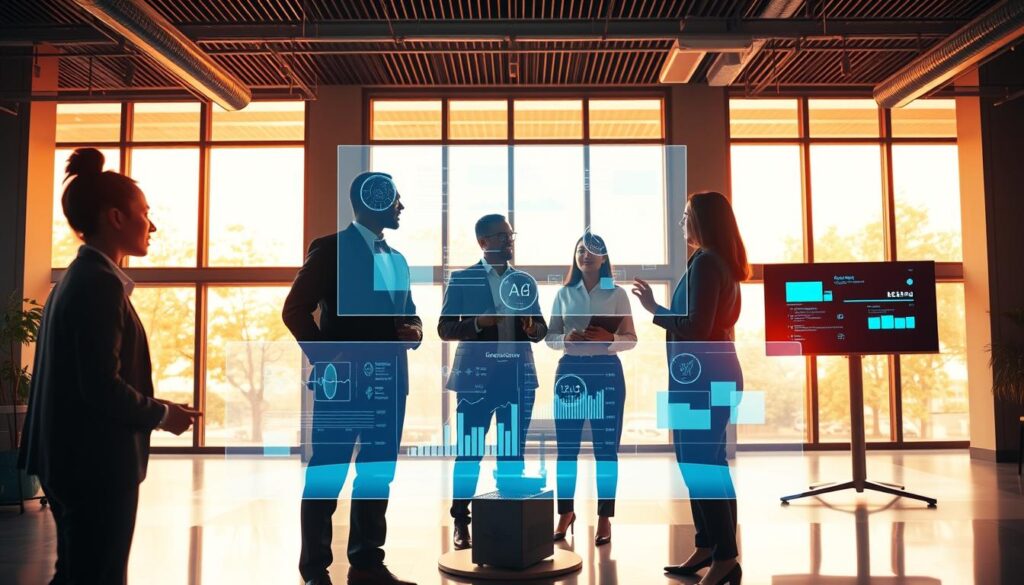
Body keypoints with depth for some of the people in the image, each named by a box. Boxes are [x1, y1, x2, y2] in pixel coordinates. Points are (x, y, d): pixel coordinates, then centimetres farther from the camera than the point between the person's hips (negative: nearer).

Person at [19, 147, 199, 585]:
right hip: (95, 462, -10)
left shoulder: (76, 278, 12)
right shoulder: (101, 283, -18)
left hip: (73, 458, 10)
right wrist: (162, 415, -9)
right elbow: (102, 387, -23)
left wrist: (152, 410, 16)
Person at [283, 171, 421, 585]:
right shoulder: (331, 248, -5)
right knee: (326, 476, 2)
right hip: (344, 381, -7)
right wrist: (326, 359, -16)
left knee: (378, 475, 11)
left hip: (388, 382, 7)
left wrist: (414, 332, 1)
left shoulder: (397, 259, 17)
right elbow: (295, 309, -10)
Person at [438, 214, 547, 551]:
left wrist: (533, 327, -9)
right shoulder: (462, 279, 2)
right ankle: (461, 523, 13)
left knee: (513, 453, 8)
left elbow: (541, 328, 15)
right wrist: (477, 323, -18)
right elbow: (445, 328, -2)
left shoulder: (525, 281, 12)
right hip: (477, 375, -3)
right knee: (469, 453, 2)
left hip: (518, 375, 3)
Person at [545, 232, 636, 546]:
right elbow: (549, 337, 9)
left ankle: (605, 518, 10)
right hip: (570, 370, 2)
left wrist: (609, 339, -17)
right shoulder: (563, 294, 9)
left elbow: (631, 339, 2)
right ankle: (565, 512, 19)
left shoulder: (617, 294, 3)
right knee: (566, 446, 5)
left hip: (606, 370, -2)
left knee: (606, 447, 2)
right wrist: (566, 339, -12)